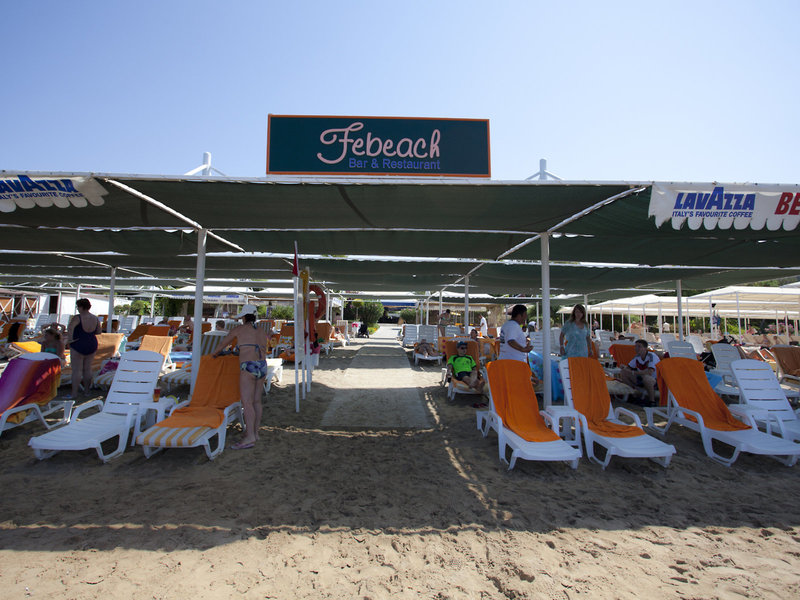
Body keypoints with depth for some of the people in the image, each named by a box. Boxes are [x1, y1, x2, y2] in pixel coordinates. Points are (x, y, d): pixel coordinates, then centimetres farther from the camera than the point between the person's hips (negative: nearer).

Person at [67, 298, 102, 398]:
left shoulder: (77, 318, -15)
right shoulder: (95, 319, 2)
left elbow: (70, 327, -34)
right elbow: (98, 332, 11)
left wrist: (70, 339, -23)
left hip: (78, 346, -6)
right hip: (92, 346, 6)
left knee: (77, 370, 1)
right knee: (87, 368, 15)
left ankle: (74, 393, 5)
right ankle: (86, 390, 23)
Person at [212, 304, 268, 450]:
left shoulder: (239, 329, 5)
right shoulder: (262, 332, 19)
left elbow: (223, 343, 20)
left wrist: (215, 354, 40)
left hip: (249, 367, -7)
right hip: (262, 366, 7)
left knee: (247, 402, -8)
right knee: (256, 401, 11)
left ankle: (249, 437, -11)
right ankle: (255, 433, 18)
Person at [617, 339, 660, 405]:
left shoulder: (651, 356, -21)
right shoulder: (637, 357, -1)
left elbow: (649, 372, -35)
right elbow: (629, 367, 11)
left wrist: (632, 372, -30)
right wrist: (625, 367, -13)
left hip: (656, 380, -6)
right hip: (641, 380, 6)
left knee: (645, 377, -40)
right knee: (623, 373, -10)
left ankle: (652, 401, -19)